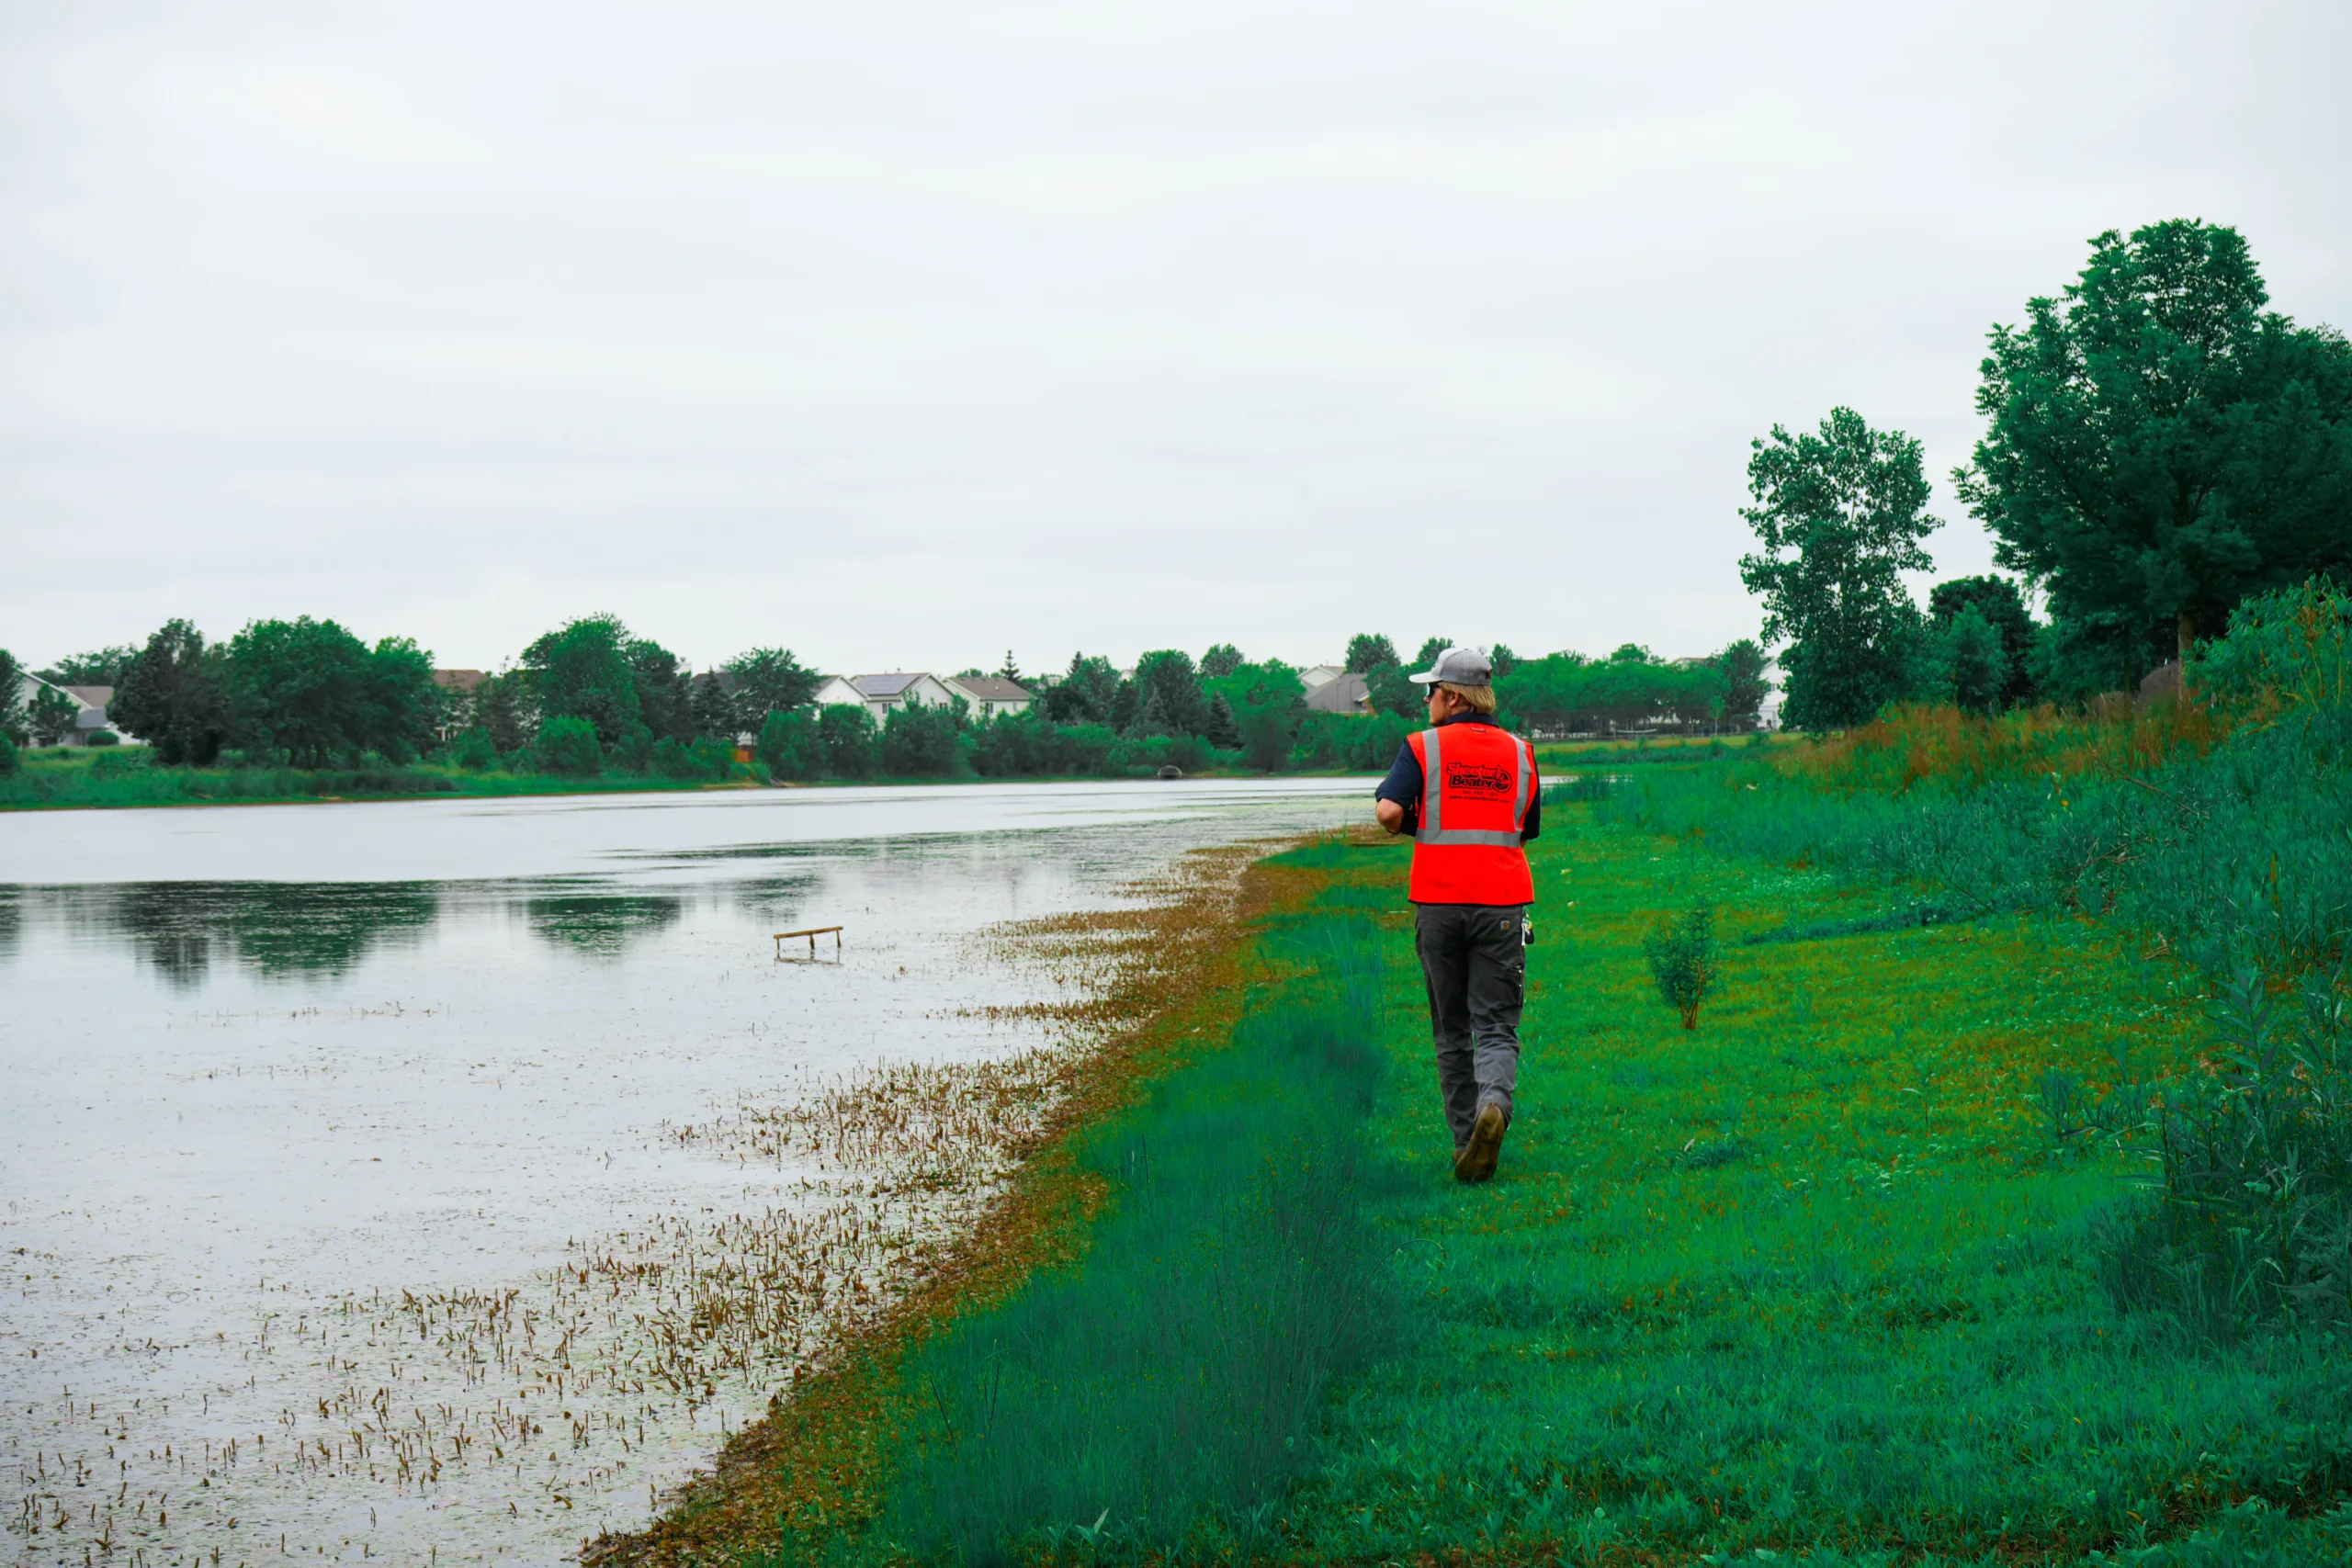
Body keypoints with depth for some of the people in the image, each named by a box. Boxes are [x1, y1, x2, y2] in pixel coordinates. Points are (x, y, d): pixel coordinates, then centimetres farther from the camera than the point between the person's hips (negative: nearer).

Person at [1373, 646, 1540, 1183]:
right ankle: (1494, 1104, -28)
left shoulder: (1424, 747, -1)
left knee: (1452, 1027, 10)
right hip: (1502, 902, 1)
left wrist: (1409, 826, 7)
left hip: (1439, 901, -1)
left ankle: (1465, 1137, 10)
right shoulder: (1519, 752, 10)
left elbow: (1388, 810, -14)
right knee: (1496, 1024, 0)